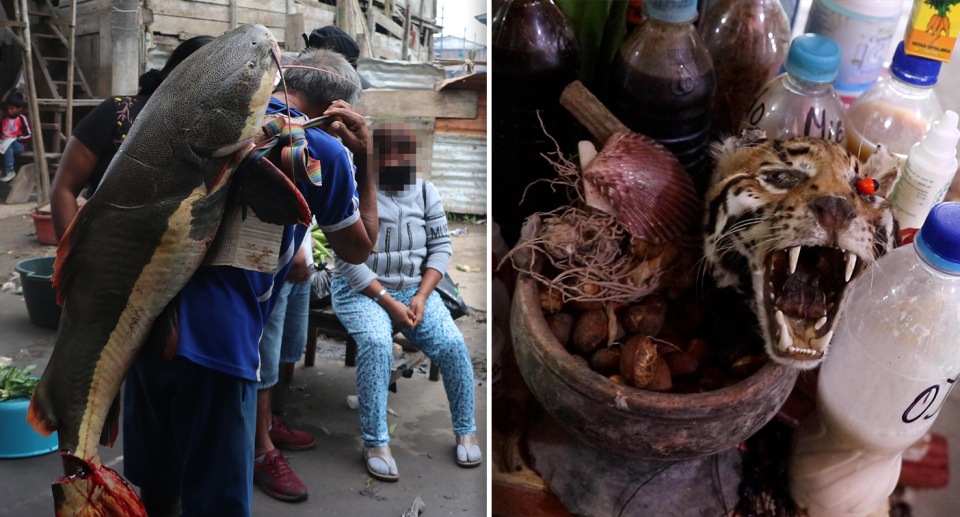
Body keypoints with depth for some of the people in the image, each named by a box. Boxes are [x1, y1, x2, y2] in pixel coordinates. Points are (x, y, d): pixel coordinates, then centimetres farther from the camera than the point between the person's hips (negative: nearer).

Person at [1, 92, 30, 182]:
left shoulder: (22, 118, -4)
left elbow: (28, 135, -5)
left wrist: (17, 137, -16)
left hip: (18, 145, -5)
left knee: (8, 147, -37)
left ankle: (9, 171, -29)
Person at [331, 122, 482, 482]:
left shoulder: (425, 193, 2)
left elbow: (440, 247, 1)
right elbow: (348, 261, -14)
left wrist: (421, 298, -13)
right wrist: (389, 304, -20)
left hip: (414, 292, 3)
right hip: (361, 293, -3)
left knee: (452, 345, -21)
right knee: (376, 344, -34)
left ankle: (465, 431, -2)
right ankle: (375, 443, -21)